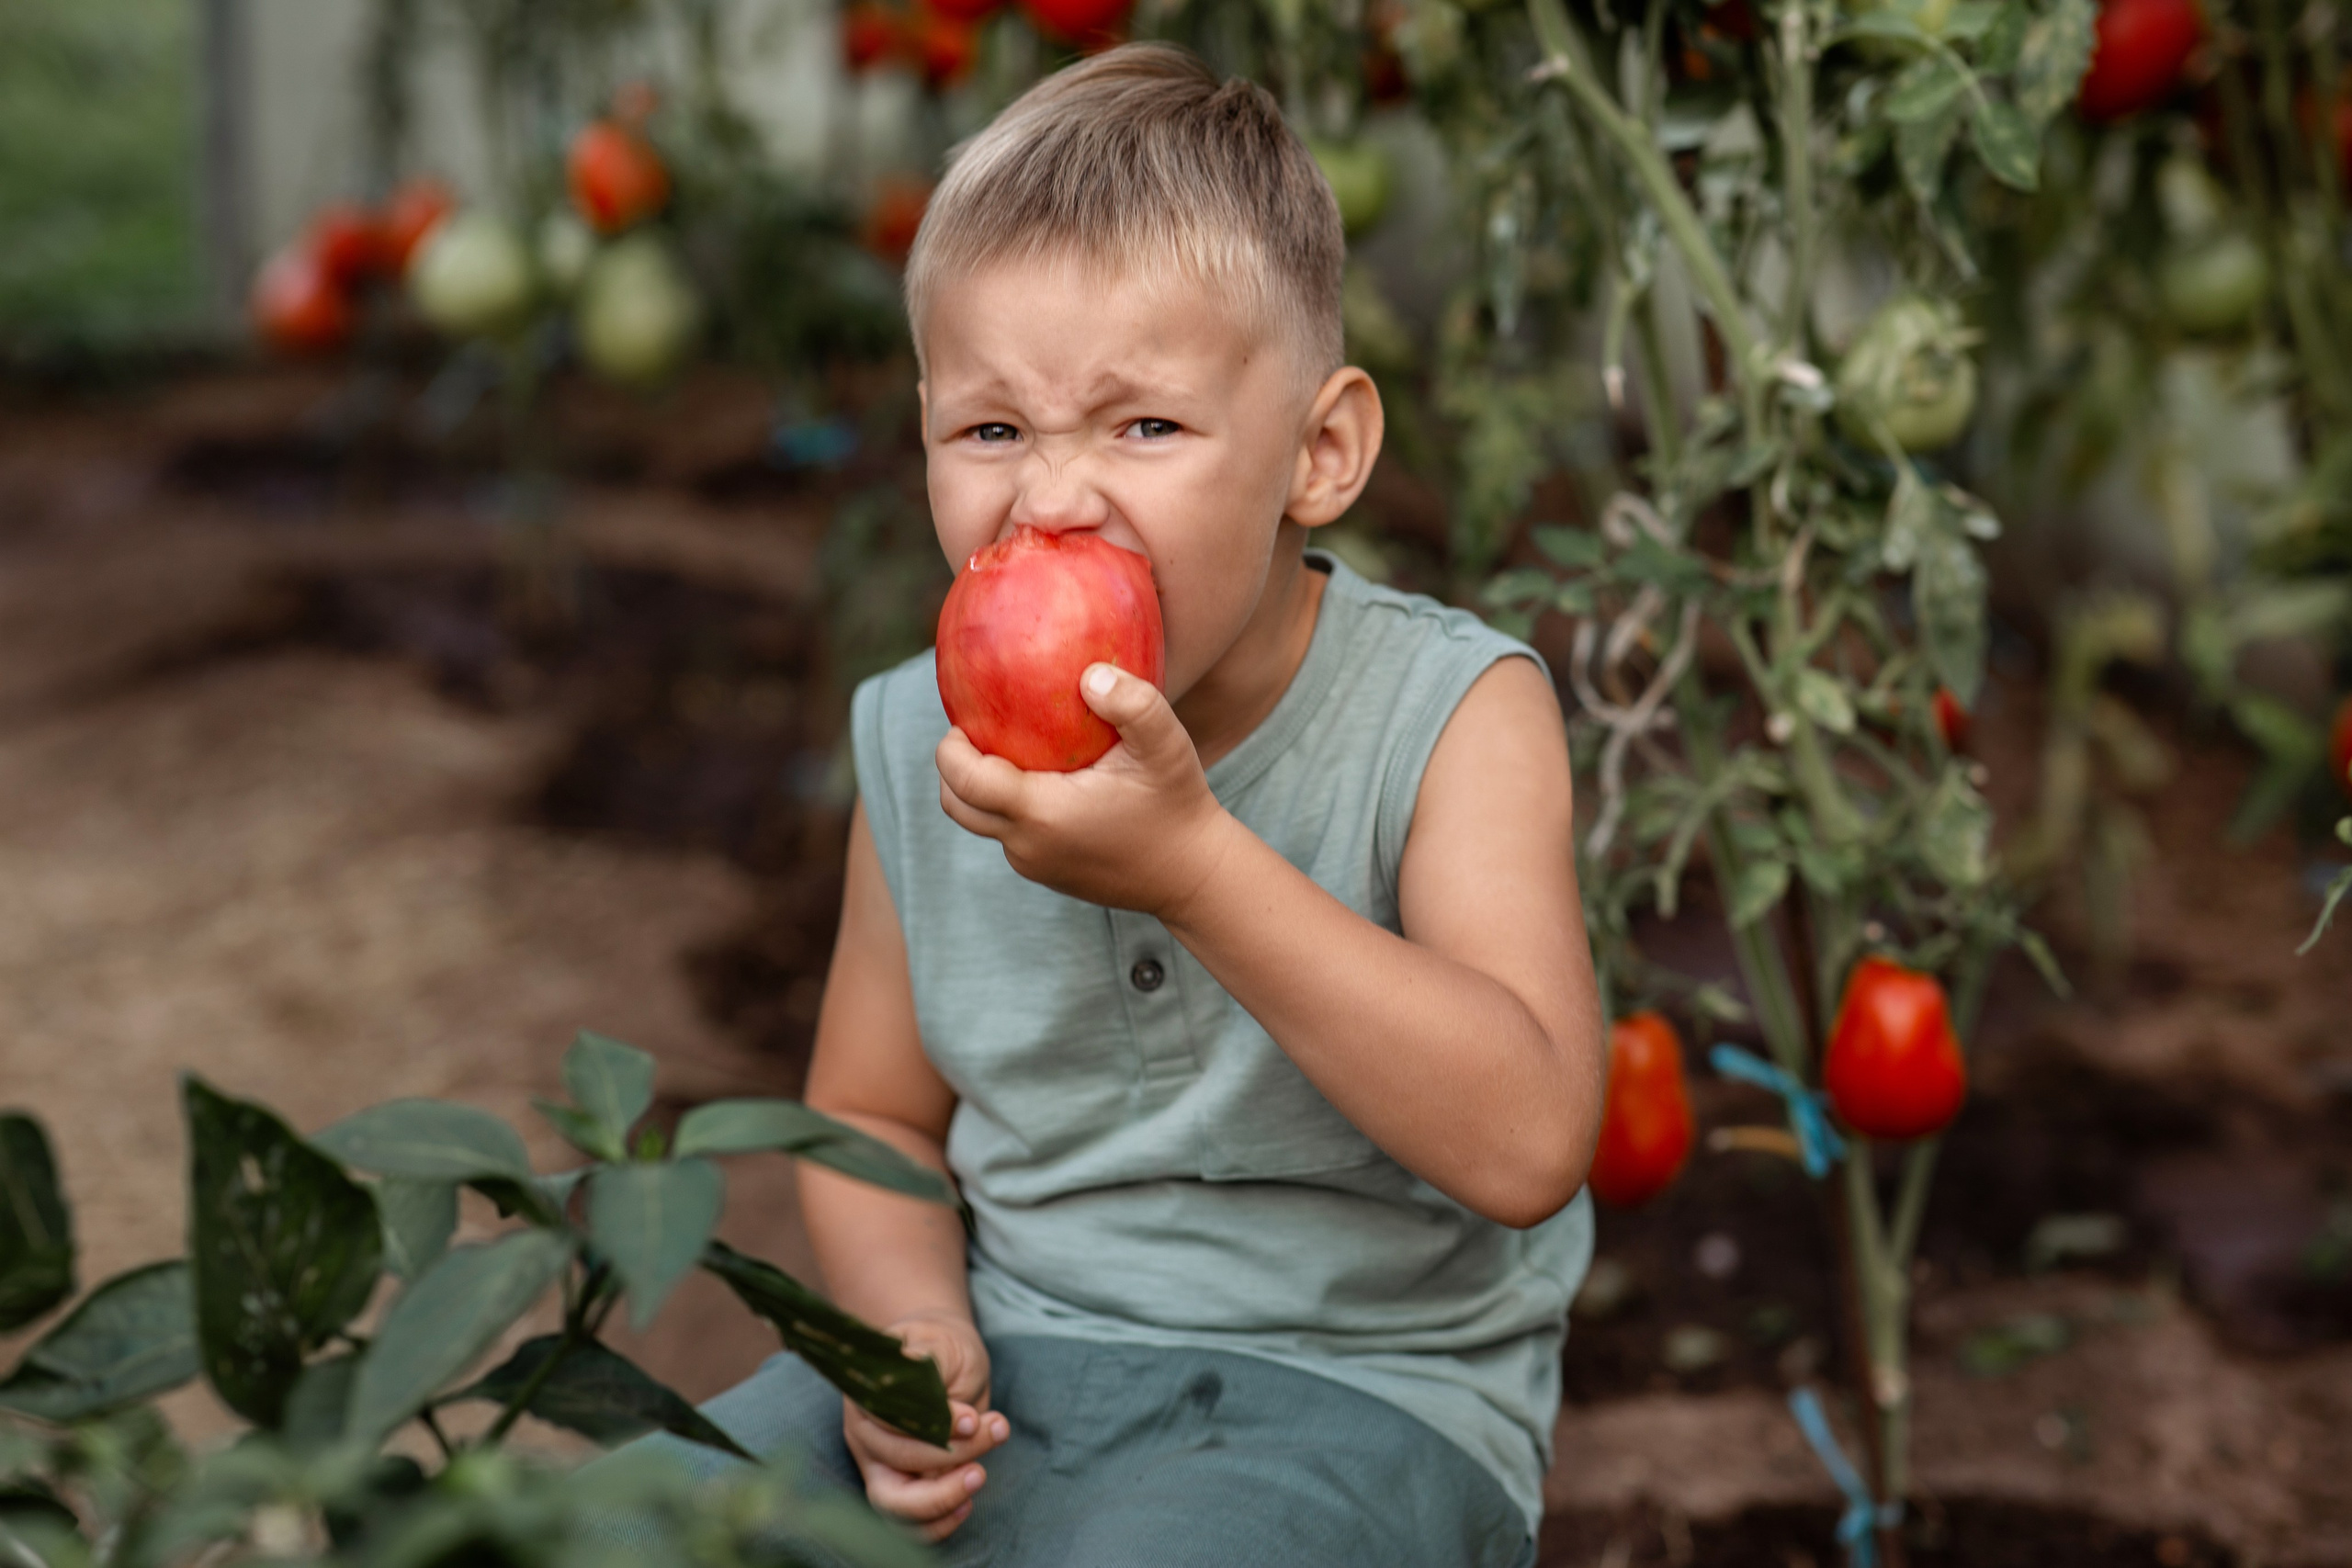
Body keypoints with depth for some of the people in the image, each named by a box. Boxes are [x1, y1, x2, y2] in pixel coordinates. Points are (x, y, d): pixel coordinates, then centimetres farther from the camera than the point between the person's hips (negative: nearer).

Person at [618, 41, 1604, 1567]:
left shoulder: (1454, 715, -12)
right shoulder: (923, 744, 1)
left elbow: (1527, 1145, -26)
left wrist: (1191, 864, -32)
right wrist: (910, 1321, -8)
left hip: (1351, 1389, -4)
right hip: (1001, 1372, 5)